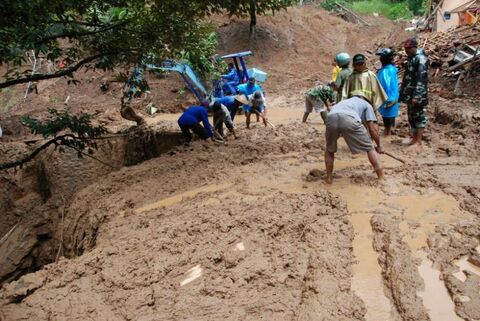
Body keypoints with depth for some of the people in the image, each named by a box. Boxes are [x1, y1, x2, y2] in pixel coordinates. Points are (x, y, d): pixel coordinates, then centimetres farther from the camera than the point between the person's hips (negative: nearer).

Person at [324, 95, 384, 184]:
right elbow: (373, 128, 23)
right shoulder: (367, 105, 33)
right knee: (370, 148, 15)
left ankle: (329, 178, 30)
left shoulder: (345, 101, 46)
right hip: (349, 119, -3)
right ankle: (381, 178, 20)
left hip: (331, 117, 3)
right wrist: (379, 146, 33)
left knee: (329, 150, 28)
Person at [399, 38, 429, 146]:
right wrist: (402, 93, 18)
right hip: (409, 94, 9)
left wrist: (416, 96, -25)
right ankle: (414, 138, 21)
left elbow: (421, 79, -20)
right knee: (411, 116, 12)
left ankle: (418, 140, 0)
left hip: (417, 94, -9)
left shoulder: (421, 59, -14)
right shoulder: (411, 58, 14)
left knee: (419, 115, -4)